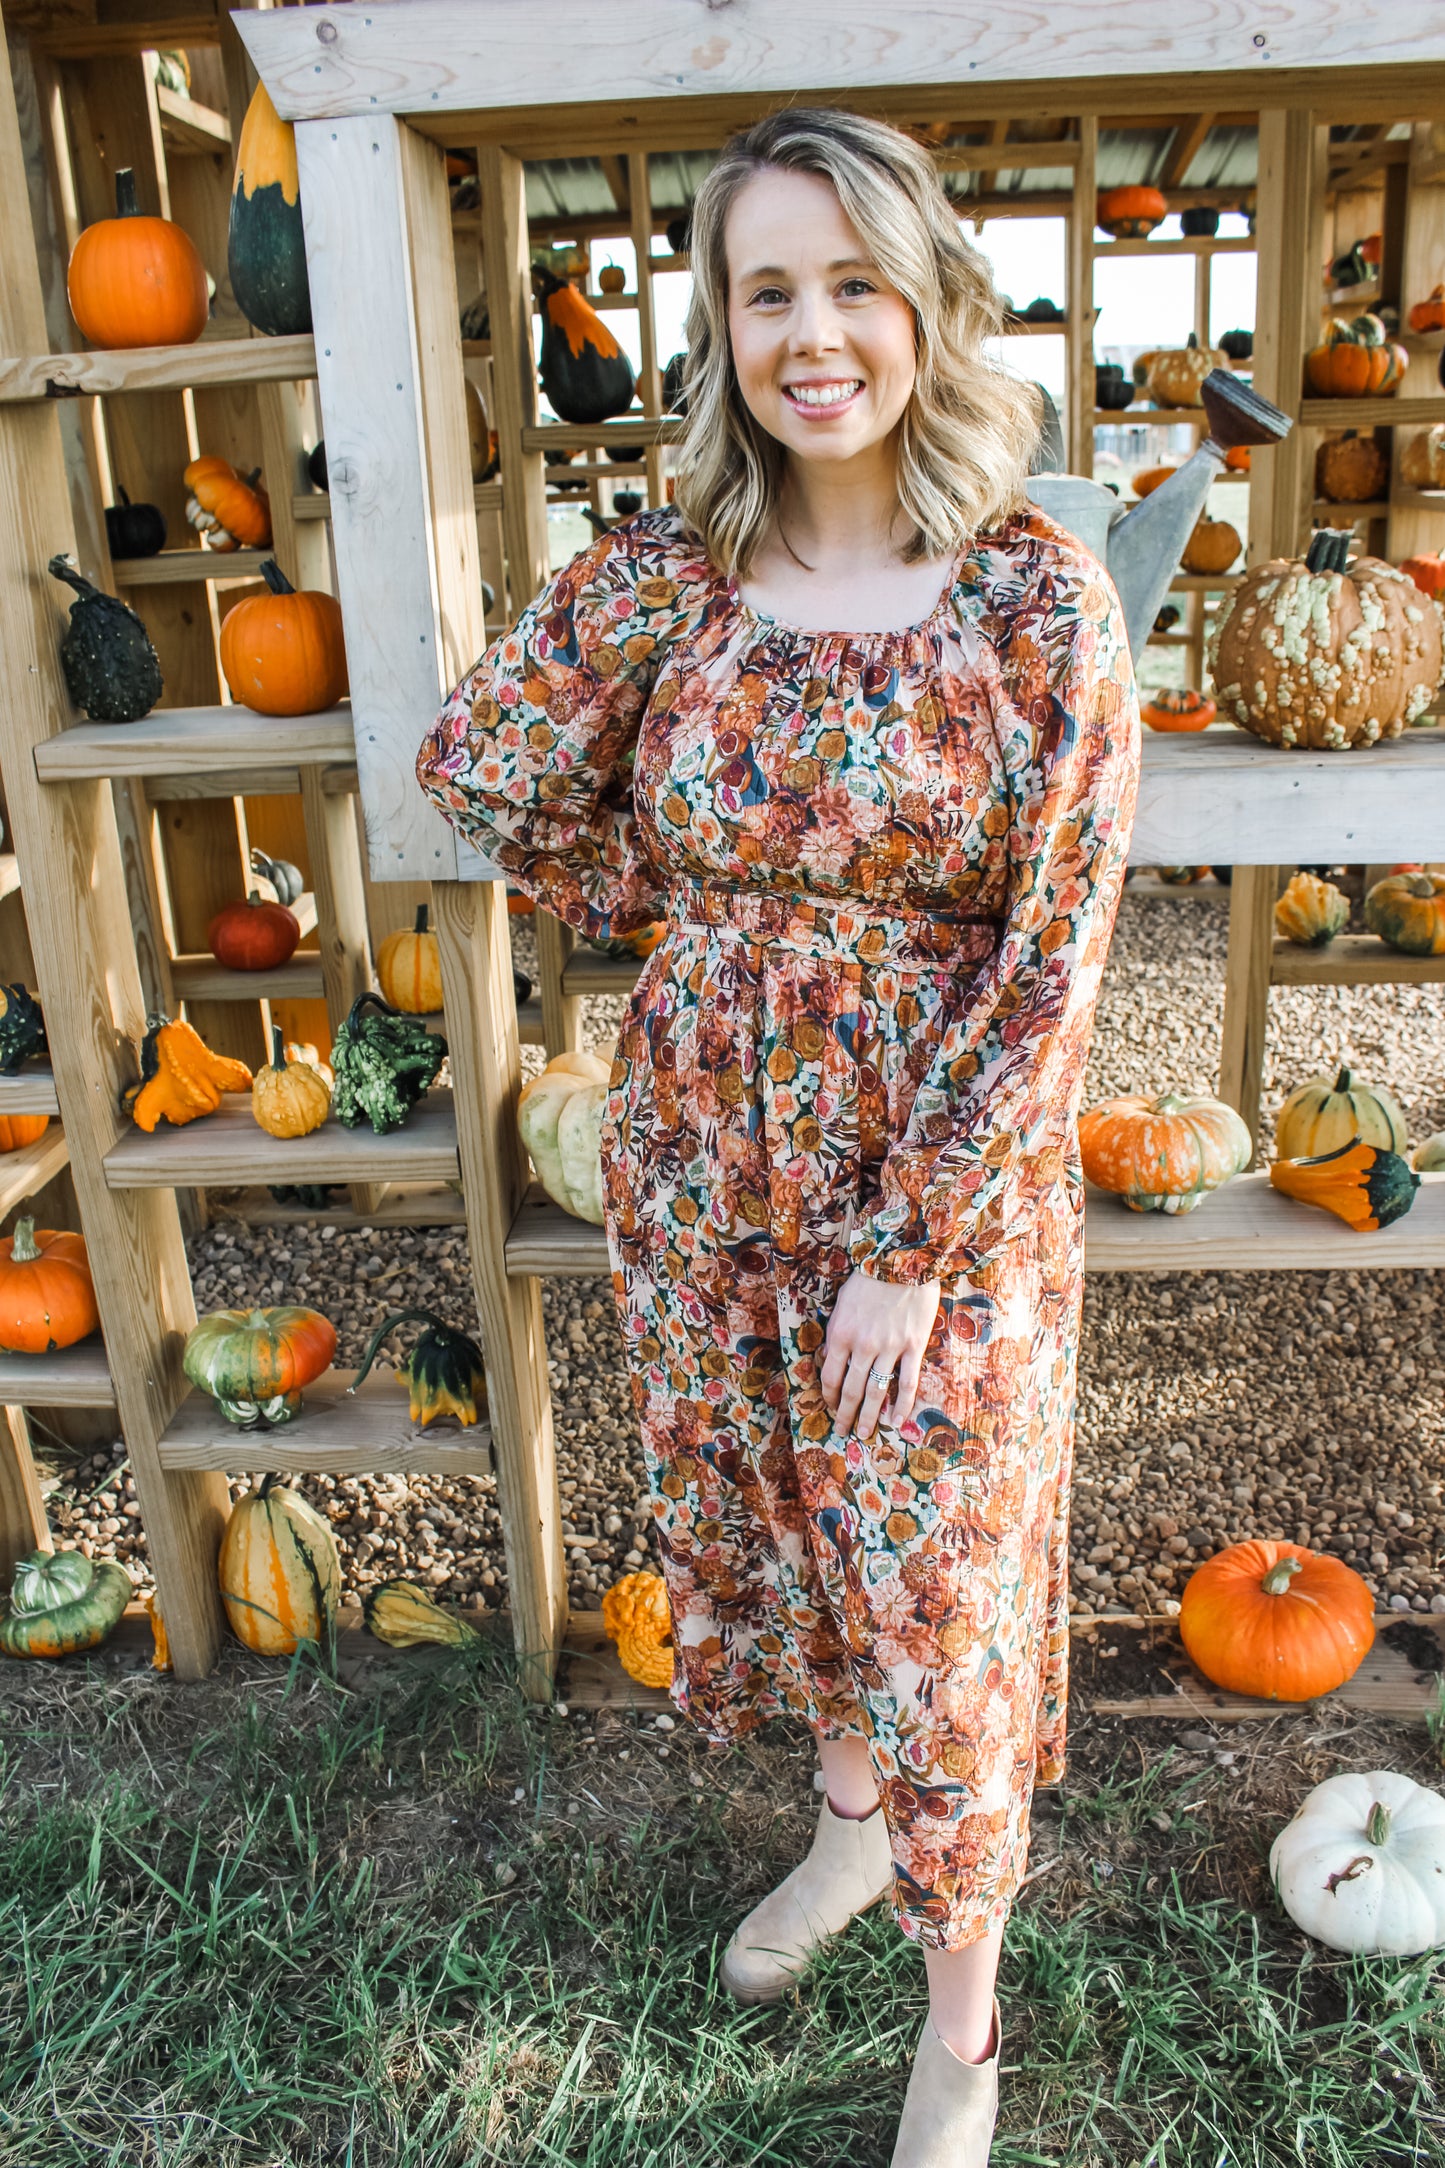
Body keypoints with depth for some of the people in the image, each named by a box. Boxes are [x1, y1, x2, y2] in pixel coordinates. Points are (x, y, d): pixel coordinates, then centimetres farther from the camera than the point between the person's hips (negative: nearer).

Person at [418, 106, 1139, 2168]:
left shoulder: (1040, 595, -11)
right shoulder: (668, 570, -2)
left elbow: (1050, 958, -13)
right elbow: (483, 771, 7)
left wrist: (910, 1246, -15)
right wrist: (682, 916, 6)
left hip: (950, 1182, -3)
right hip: (705, 1161, 4)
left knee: (940, 1590, 10)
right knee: (764, 1519, 21)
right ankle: (849, 1818, 52)